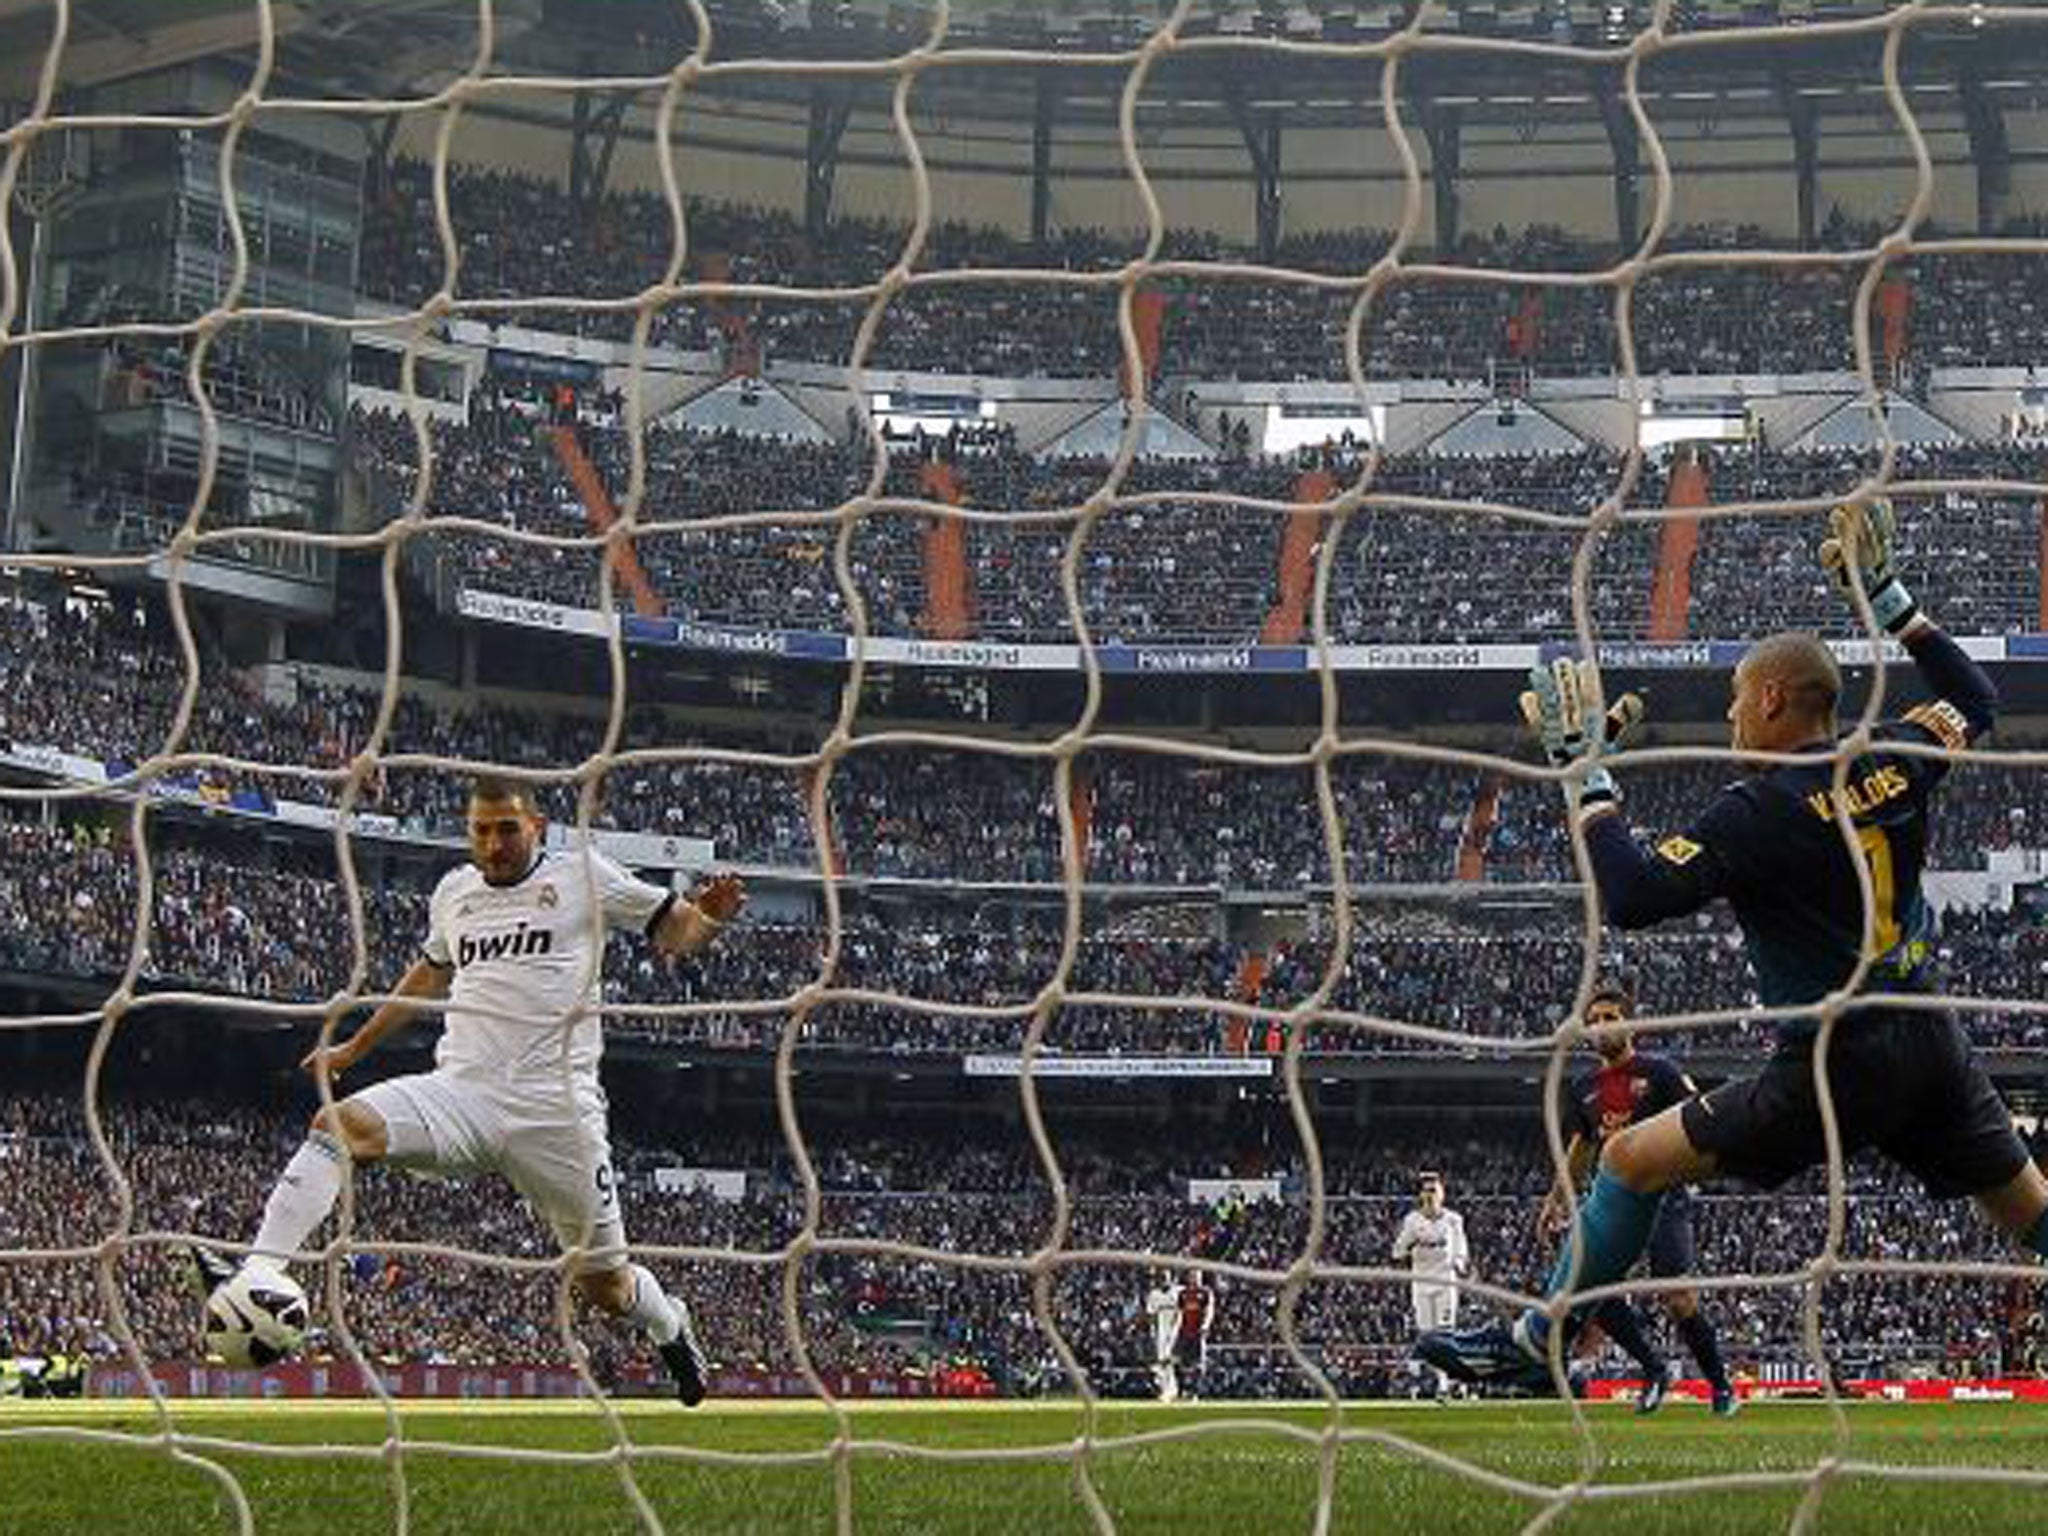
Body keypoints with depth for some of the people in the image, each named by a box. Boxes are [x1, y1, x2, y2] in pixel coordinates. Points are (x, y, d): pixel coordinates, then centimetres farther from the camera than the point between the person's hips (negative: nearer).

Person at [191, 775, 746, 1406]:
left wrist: (708, 917, -14)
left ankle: (668, 1323, 37)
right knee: (337, 1124, -24)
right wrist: (355, 1047, 40)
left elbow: (673, 933, 10)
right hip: (461, 1090, 3)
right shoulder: (454, 893, 16)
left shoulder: (581, 876, 4)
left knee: (603, 1284, 2)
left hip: (555, 1110, -3)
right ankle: (259, 1273, -33)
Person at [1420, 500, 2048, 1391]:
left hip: (1835, 1067, -6)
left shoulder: (1763, 810, -14)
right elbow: (1975, 699, 26)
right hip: (1934, 1049, 6)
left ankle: (1531, 1345, 5)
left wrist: (1583, 769, -14)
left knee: (1634, 1159, 2)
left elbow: (1630, 897, -21)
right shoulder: (1895, 762, 4)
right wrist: (1885, 595, 27)